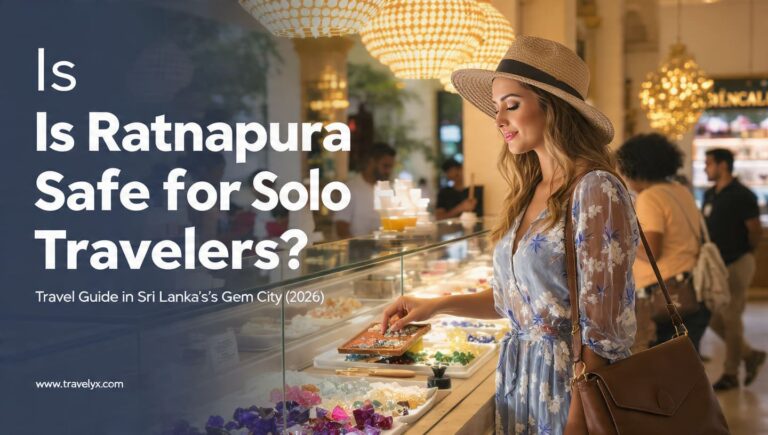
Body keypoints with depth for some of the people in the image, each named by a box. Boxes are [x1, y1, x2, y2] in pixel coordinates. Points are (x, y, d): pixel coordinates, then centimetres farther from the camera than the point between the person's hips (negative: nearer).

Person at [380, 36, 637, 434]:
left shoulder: (595, 191, -16)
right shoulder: (527, 195, 7)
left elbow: (600, 325, -18)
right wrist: (439, 305, 6)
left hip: (571, 379, -7)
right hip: (518, 378, 8)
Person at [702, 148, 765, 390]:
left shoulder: (742, 195, -14)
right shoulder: (710, 194, 9)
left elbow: (756, 232, -12)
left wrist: (742, 252, 1)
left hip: (736, 265, -8)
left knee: (730, 319, -1)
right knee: (713, 318, 10)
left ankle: (730, 374, 11)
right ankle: (750, 355, 26)